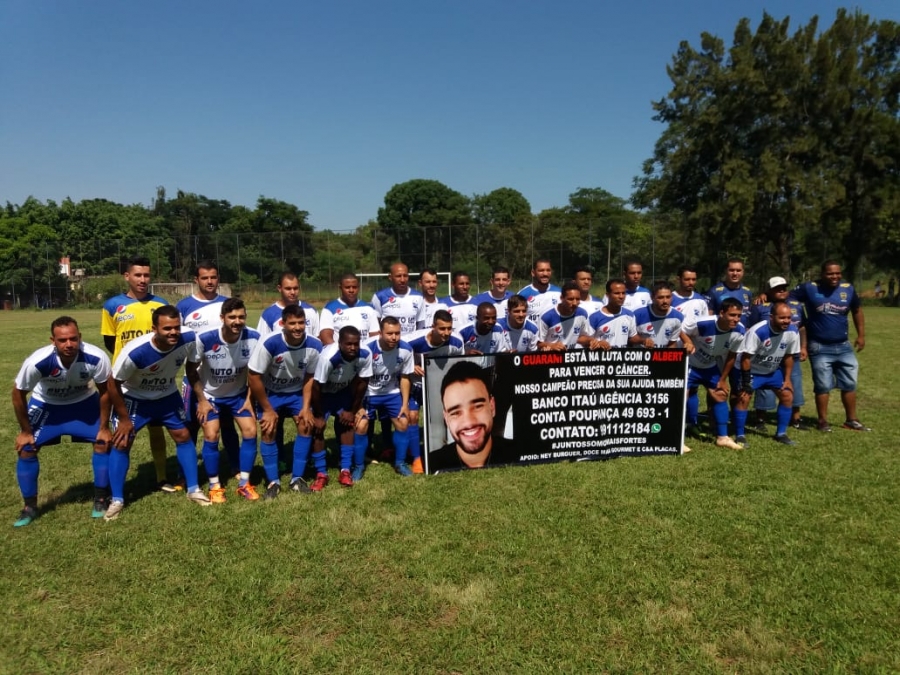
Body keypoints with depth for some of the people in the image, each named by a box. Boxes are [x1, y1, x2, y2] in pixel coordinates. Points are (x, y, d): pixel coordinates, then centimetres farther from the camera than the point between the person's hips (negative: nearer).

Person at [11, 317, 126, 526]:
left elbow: (104, 391, -16)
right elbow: (18, 393, -17)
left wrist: (104, 427, -10)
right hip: (46, 403, 0)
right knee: (26, 449, -8)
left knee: (103, 442, -8)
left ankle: (101, 499, 10)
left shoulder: (96, 358, -35)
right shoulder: (37, 362, -36)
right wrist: (25, 431, -8)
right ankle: (30, 507, 12)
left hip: (84, 401, 1)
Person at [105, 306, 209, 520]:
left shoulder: (189, 340, -29)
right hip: (134, 398, -3)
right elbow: (114, 383, -21)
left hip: (168, 396, 3)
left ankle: (194, 489, 20)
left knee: (183, 436, 6)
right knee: (121, 444, -6)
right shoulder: (135, 352, -38)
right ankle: (117, 500, 10)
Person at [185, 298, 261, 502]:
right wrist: (201, 400, -12)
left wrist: (249, 399, -6)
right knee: (211, 436, -13)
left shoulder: (254, 338, -23)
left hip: (239, 394, 2)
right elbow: (191, 369, -12)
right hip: (210, 395, -2)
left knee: (250, 432, -8)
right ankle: (215, 486, 5)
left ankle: (244, 483, 7)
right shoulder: (204, 339, -29)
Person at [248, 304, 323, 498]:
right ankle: (273, 481, 2)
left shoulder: (314, 346, -23)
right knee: (269, 430, -12)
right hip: (270, 392, -2)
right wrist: (267, 409, -16)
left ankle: (297, 478, 3)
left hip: (296, 392, 2)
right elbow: (254, 376, -22)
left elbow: (310, 377, -7)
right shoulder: (269, 343, -33)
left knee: (306, 425, -10)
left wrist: (306, 407, -13)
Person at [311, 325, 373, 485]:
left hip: (344, 391, 3)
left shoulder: (365, 355, -28)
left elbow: (362, 383, -11)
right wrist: (319, 415, -16)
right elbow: (316, 388, -27)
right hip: (323, 393, -3)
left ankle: (346, 469, 3)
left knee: (348, 424, -7)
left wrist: (352, 411, -5)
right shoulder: (328, 357, -40)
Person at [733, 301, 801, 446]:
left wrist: (787, 378, 0)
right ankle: (739, 436, -3)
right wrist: (746, 382, -21)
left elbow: (788, 356, 0)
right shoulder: (757, 331, -32)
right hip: (752, 371, -5)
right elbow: (746, 357, -24)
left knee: (788, 396, 1)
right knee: (744, 398, -16)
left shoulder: (792, 331, -16)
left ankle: (781, 434, 16)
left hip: (773, 371, 6)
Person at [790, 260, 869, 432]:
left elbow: (857, 311, 16)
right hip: (820, 348, -4)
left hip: (843, 346, 4)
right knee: (823, 386, 2)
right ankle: (823, 421, 16)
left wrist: (861, 335, 15)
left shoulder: (848, 289, 1)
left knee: (850, 384, 11)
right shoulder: (809, 288, -10)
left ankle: (851, 420, 24)